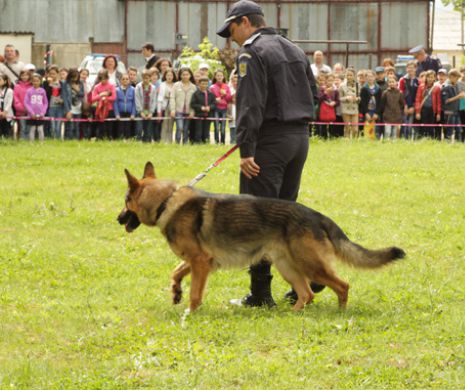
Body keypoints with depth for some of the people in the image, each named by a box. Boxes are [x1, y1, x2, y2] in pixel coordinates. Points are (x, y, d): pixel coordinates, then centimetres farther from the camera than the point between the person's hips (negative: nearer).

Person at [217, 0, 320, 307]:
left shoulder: (252, 53, -10)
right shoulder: (294, 49, 16)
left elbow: (250, 105, -18)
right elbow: (312, 93, 19)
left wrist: (246, 150, -21)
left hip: (270, 142, -8)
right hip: (300, 137, 8)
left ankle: (261, 293, -4)